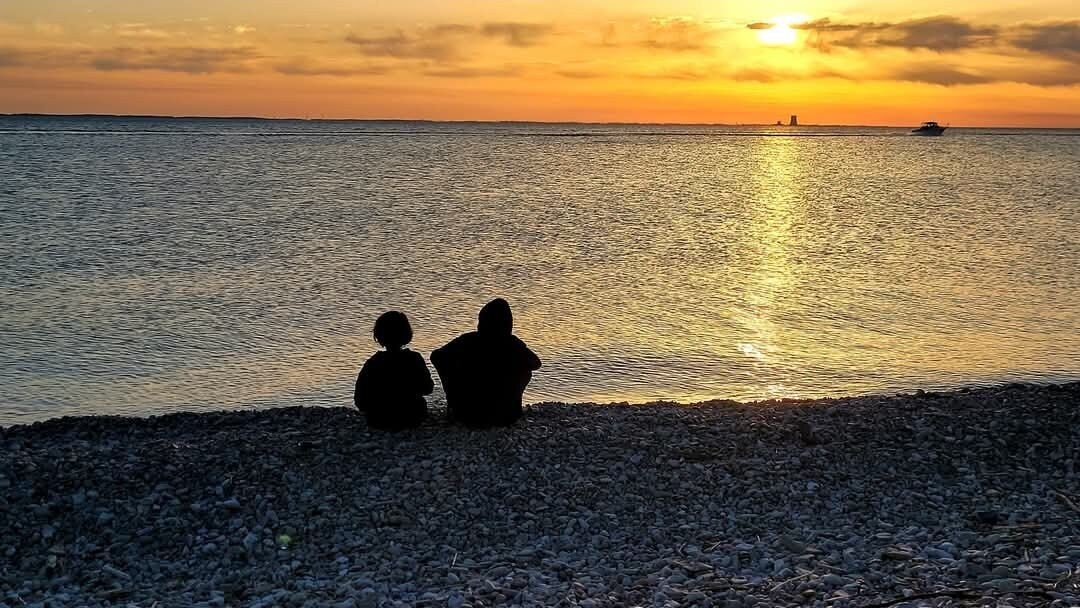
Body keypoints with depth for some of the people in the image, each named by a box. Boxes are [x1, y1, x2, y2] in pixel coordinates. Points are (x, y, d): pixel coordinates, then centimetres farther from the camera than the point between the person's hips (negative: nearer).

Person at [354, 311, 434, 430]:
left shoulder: (371, 364, -16)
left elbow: (359, 400, -12)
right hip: (411, 420, -1)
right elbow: (427, 389, 0)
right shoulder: (415, 359, -14)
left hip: (379, 422, 1)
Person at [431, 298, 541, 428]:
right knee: (526, 371, 20)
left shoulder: (467, 340, -9)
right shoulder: (512, 343, -9)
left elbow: (436, 356, 2)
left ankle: (453, 406, 27)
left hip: (467, 415, 0)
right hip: (505, 416, 0)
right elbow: (536, 364, 9)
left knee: (446, 362, 17)